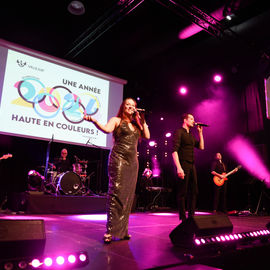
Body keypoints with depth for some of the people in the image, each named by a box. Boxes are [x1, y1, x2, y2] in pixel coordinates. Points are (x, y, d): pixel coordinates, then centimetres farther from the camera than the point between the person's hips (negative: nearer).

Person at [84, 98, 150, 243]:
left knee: (128, 195, 5)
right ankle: (110, 230, -7)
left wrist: (142, 121, 11)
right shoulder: (116, 120, 5)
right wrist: (93, 120, -31)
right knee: (116, 193, -12)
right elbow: (107, 129, -15)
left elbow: (147, 136, 12)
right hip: (118, 160, -6)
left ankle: (122, 230, 14)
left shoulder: (136, 125, 22)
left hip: (133, 162, 6)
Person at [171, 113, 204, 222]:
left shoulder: (191, 135, 21)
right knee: (182, 193, -4)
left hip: (192, 166, 8)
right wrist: (178, 168, -23)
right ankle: (183, 219, 3)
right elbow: (174, 151, -14)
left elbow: (201, 147, 20)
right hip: (183, 165, -8)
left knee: (193, 192, 10)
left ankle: (191, 216, 20)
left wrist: (200, 132, 15)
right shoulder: (179, 132, -4)